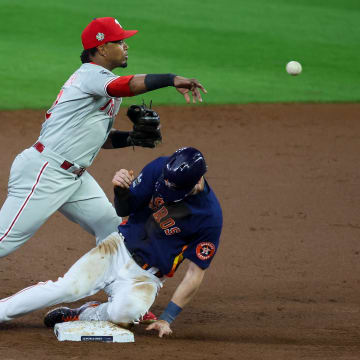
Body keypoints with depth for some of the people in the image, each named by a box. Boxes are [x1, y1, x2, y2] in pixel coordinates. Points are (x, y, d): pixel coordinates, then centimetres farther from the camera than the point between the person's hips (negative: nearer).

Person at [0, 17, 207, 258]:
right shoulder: (91, 74, -15)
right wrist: (171, 79, -46)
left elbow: (101, 138, 21)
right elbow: (127, 85, -35)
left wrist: (132, 138, 3)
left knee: (111, 228, 7)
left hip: (75, 177, 10)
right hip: (45, 173, -10)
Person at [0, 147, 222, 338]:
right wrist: (122, 191, -24)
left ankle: (81, 316, -7)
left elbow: (196, 273, -13)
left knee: (126, 312, -34)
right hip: (118, 250, 3)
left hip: (146, 276, -3)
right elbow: (124, 209, 1)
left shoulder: (210, 216, -19)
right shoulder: (161, 169, -10)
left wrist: (167, 319, -16)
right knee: (65, 288, -19)